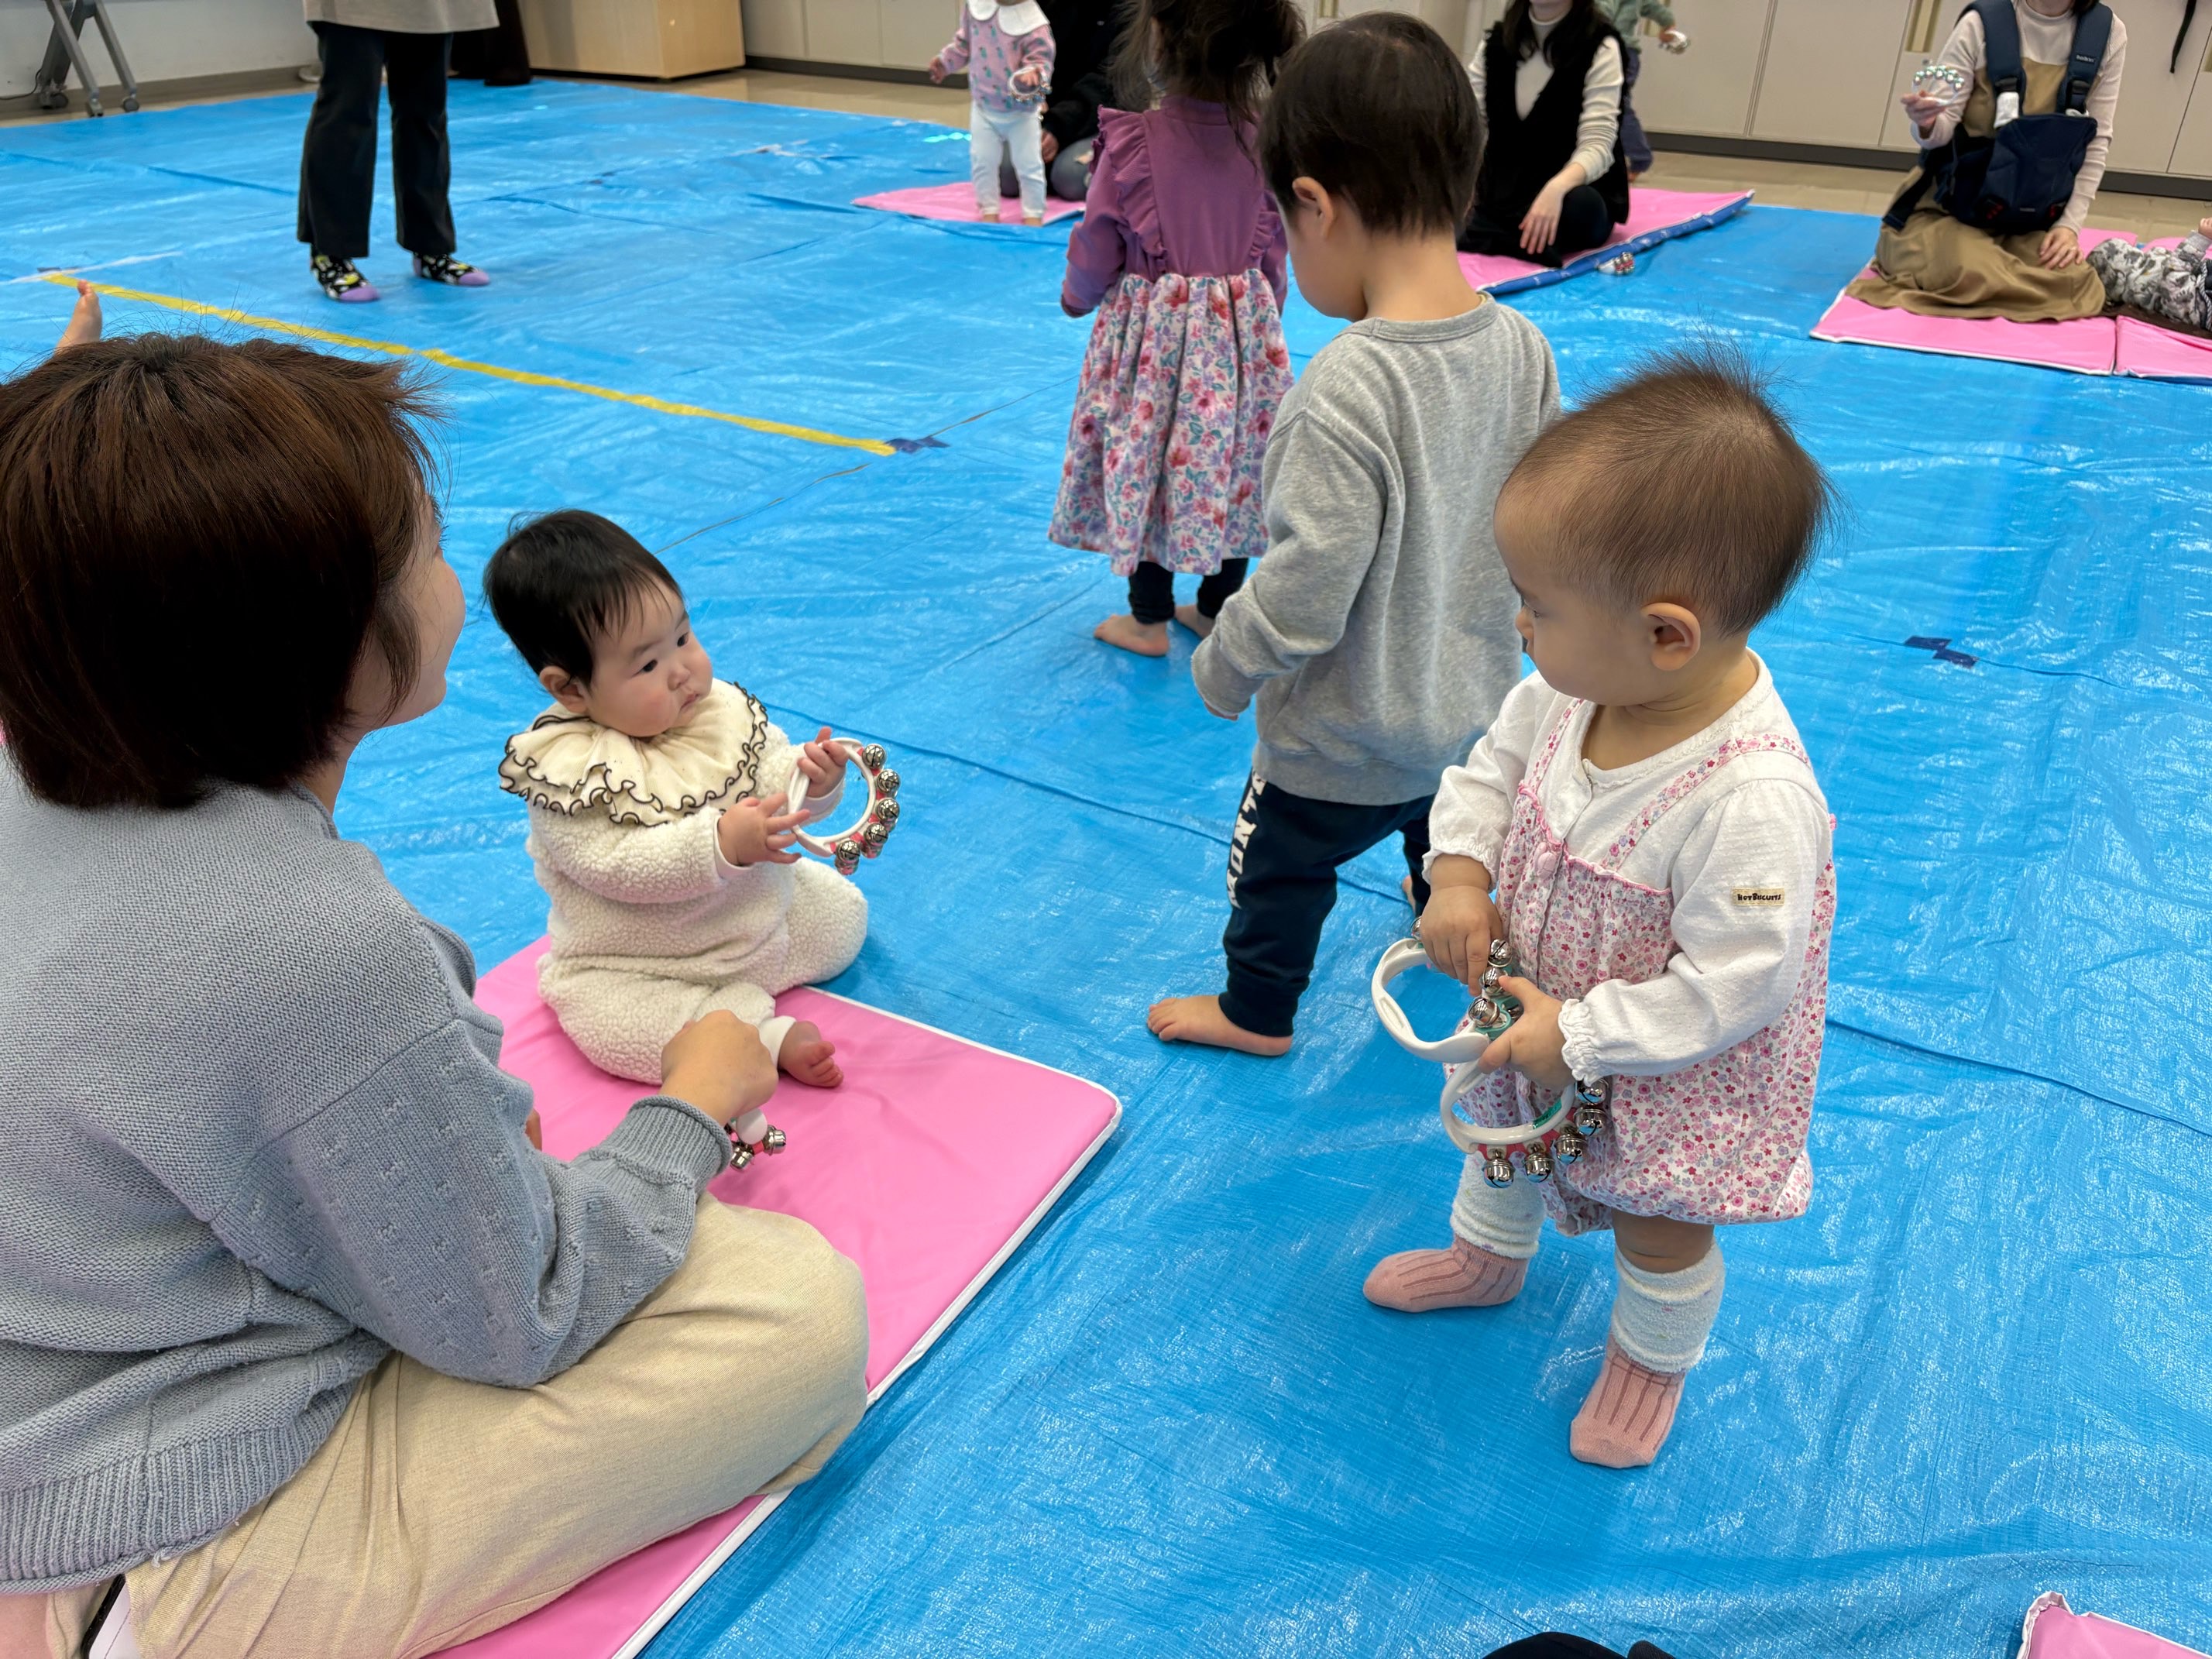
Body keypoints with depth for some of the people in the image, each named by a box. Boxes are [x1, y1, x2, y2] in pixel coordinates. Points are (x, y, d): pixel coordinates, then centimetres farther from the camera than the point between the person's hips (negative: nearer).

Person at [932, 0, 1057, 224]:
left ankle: (1033, 213, 19)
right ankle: (989, 210, 24)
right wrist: (945, 61, 20)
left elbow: (1041, 58, -20)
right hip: (983, 107, 4)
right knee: (981, 161, 8)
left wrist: (1034, 73, -42)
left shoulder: (1032, 22, -23)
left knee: (1029, 165, 3)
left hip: (1021, 111, -4)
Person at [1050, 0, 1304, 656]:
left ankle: (1149, 619, 21)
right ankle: (1217, 610, 28)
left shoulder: (1131, 143, -17)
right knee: (1229, 462, 16)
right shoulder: (1267, 140, -6)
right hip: (1240, 328, 4)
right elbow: (1272, 253, 4)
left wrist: (1075, 297, 15)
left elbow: (1095, 251, -6)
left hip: (1151, 331, -3)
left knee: (1144, 461, 11)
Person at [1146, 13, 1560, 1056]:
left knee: (1277, 862, 20)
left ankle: (1256, 1013, 41)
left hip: (1344, 743, -7)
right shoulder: (1523, 348, -10)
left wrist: (1221, 668, -10)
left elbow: (1301, 600, -29)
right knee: (1442, 825, 34)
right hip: (1477, 707, 7)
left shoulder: (1347, 390, -33)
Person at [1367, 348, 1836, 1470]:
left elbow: (1732, 988, -33)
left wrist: (1577, 1036, -26)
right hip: (1538, 1010, 7)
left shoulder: (1752, 799, -41)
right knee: (1502, 1129, 32)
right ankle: (1485, 1257, 65)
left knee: (1655, 1226, 22)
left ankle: (1651, 1358, 55)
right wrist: (1458, 872, -16)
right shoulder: (1575, 687, -20)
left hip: (1667, 1074, -6)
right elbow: (1494, 763, 0)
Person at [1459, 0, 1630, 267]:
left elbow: (1598, 144, -20)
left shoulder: (1600, 47, -10)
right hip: (1505, 190, 3)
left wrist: (1556, 189, -40)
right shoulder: (1496, 41, 5)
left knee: (1579, 206, -39)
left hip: (1572, 187, -3)